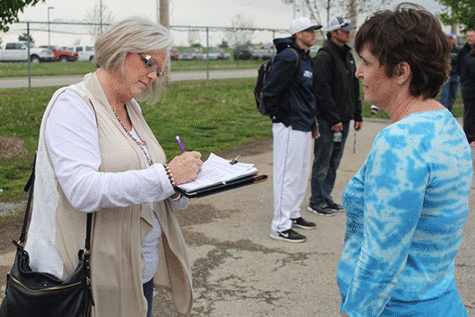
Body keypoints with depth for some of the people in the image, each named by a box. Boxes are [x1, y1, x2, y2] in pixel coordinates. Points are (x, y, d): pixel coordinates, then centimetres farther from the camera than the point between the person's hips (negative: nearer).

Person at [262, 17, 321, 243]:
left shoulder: (306, 58, 15)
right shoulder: (289, 57, -17)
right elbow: (270, 91, -21)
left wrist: (311, 118, 17)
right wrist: (277, 117, -13)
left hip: (303, 126, 10)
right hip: (290, 127, -10)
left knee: (301, 174, 18)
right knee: (288, 176, -5)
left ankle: (293, 215, 32)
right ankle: (280, 226, 2)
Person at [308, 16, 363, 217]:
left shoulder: (348, 55, 15)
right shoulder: (324, 56, -12)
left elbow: (354, 88, 20)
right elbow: (322, 91, -17)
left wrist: (357, 115, 15)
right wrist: (334, 119, -18)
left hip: (343, 119, 8)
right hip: (328, 121, -8)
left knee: (334, 161, 14)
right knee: (323, 162, -1)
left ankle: (326, 198, 25)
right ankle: (317, 202, 9)